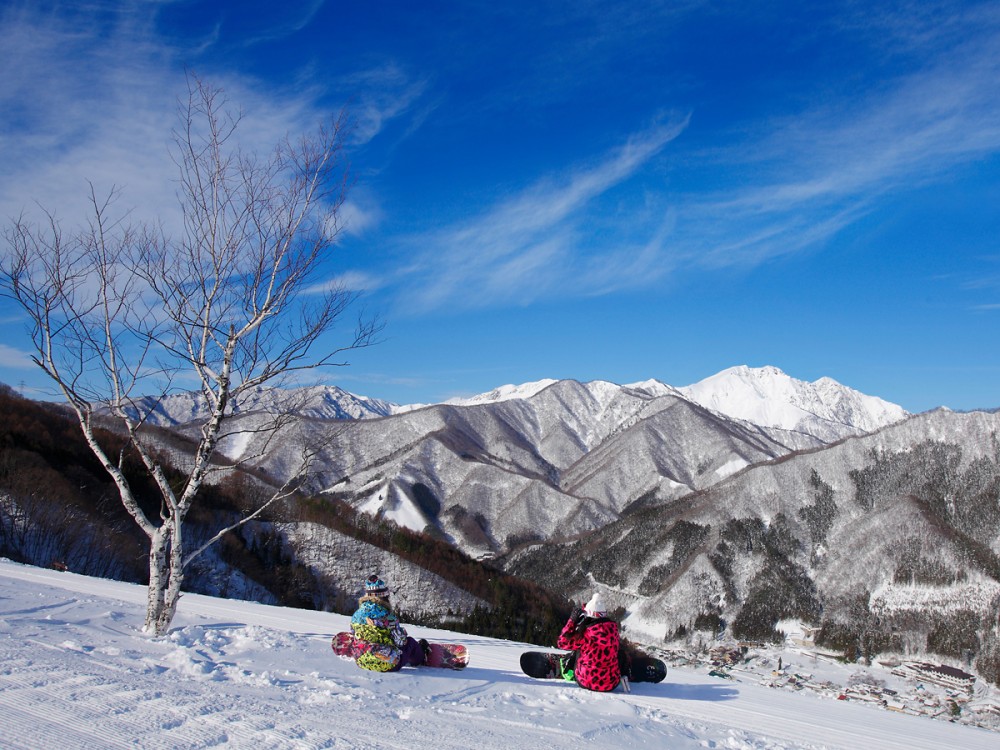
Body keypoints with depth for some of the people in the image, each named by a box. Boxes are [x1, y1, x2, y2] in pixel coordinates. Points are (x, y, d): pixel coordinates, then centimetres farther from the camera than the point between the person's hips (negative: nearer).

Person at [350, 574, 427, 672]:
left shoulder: (356, 615, -4)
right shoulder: (387, 616, -20)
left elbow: (353, 635, 10)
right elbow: (400, 641, -13)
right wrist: (403, 633, 10)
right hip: (388, 665, -6)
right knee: (410, 642, 20)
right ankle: (421, 657, 48)